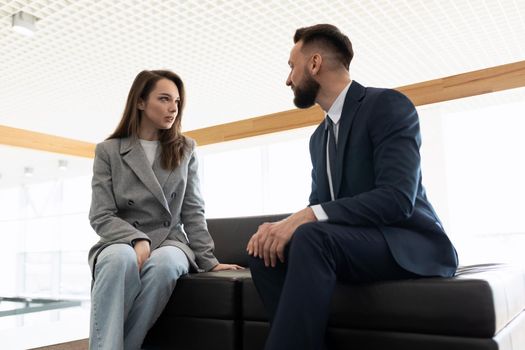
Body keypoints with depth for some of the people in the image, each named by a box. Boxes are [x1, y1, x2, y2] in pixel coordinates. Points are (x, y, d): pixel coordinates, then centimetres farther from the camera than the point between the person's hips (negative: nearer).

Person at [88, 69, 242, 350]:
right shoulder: (108, 151, 4)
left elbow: (193, 212, 7)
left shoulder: (185, 150, 10)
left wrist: (208, 260, -1)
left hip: (169, 242, 1)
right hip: (121, 242, -1)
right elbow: (101, 217, -3)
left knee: (164, 263, -35)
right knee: (121, 260, -37)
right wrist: (138, 240, -21)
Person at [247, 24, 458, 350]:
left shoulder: (388, 104, -9)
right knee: (265, 252, -15)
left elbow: (397, 199, -22)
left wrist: (307, 218, -28)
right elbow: (318, 206, 12)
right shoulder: (319, 137, 16)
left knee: (311, 237, -33)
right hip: (347, 245, 7)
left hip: (409, 244, -7)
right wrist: (283, 225, -12)